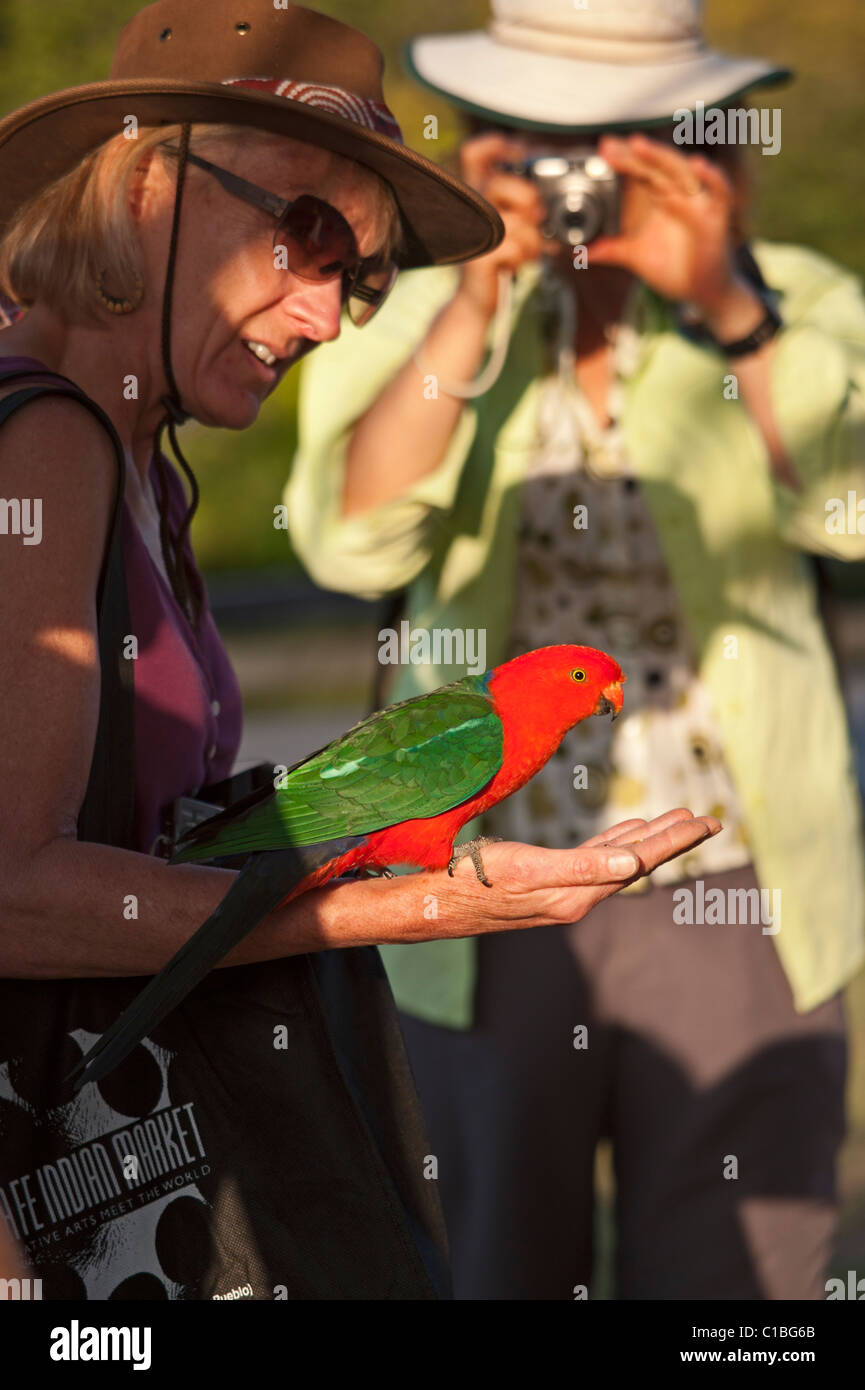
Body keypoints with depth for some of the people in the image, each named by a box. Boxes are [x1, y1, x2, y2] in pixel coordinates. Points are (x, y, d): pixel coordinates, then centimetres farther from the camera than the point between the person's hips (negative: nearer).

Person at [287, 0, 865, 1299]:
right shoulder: (414, 318, 0)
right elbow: (355, 541, -16)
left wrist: (722, 302, -29)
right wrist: (473, 298, -23)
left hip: (724, 896, -1)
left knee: (728, 1284, -1)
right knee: (496, 1265, 13)